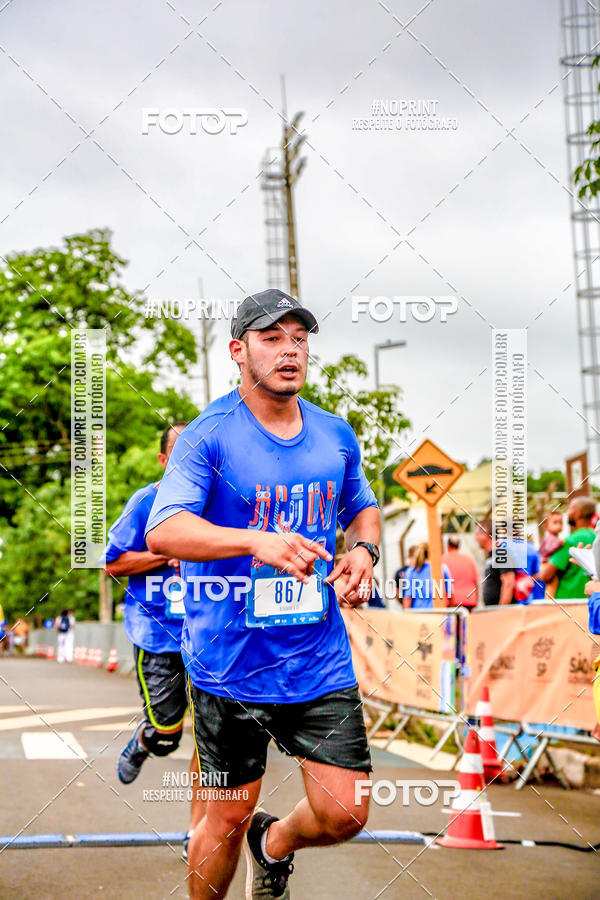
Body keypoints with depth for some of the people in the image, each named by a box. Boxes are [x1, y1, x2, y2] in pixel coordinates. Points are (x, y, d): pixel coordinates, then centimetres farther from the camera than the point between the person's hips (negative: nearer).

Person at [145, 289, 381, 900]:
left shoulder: (337, 436, 7)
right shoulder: (208, 436, -10)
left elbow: (363, 507, 25)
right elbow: (162, 532, -24)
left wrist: (363, 550, 1)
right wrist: (258, 541, -38)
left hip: (321, 660, 4)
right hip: (230, 665, -4)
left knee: (344, 814, 1)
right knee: (230, 816, 6)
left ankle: (273, 843, 35)